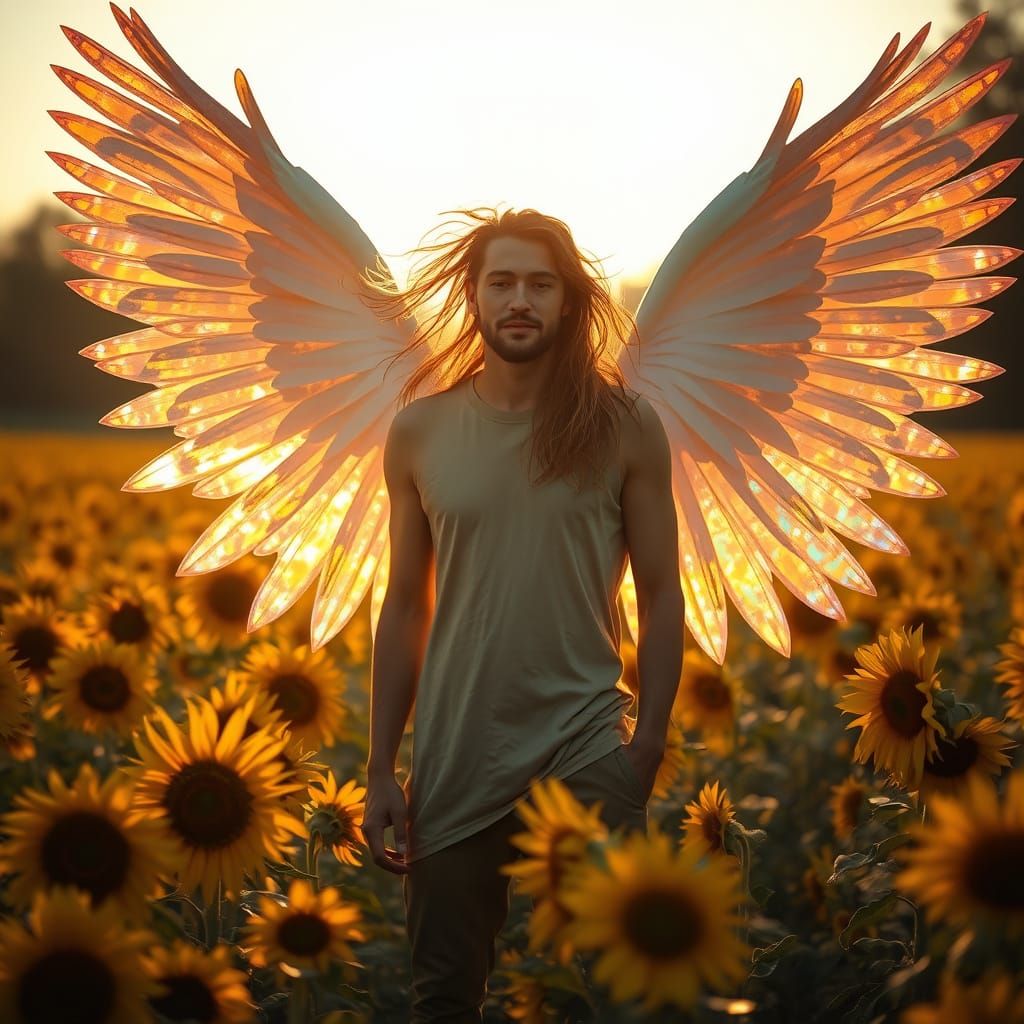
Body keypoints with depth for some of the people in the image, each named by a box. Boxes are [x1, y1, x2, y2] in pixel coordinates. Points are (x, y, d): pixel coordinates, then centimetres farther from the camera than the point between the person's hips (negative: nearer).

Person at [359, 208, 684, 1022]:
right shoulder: (421, 432, 2)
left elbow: (661, 594, 0)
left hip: (586, 751, -2)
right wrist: (381, 769, 5)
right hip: (455, 756, 2)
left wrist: (649, 743, -8)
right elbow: (405, 607, 7)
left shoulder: (624, 426, -3)